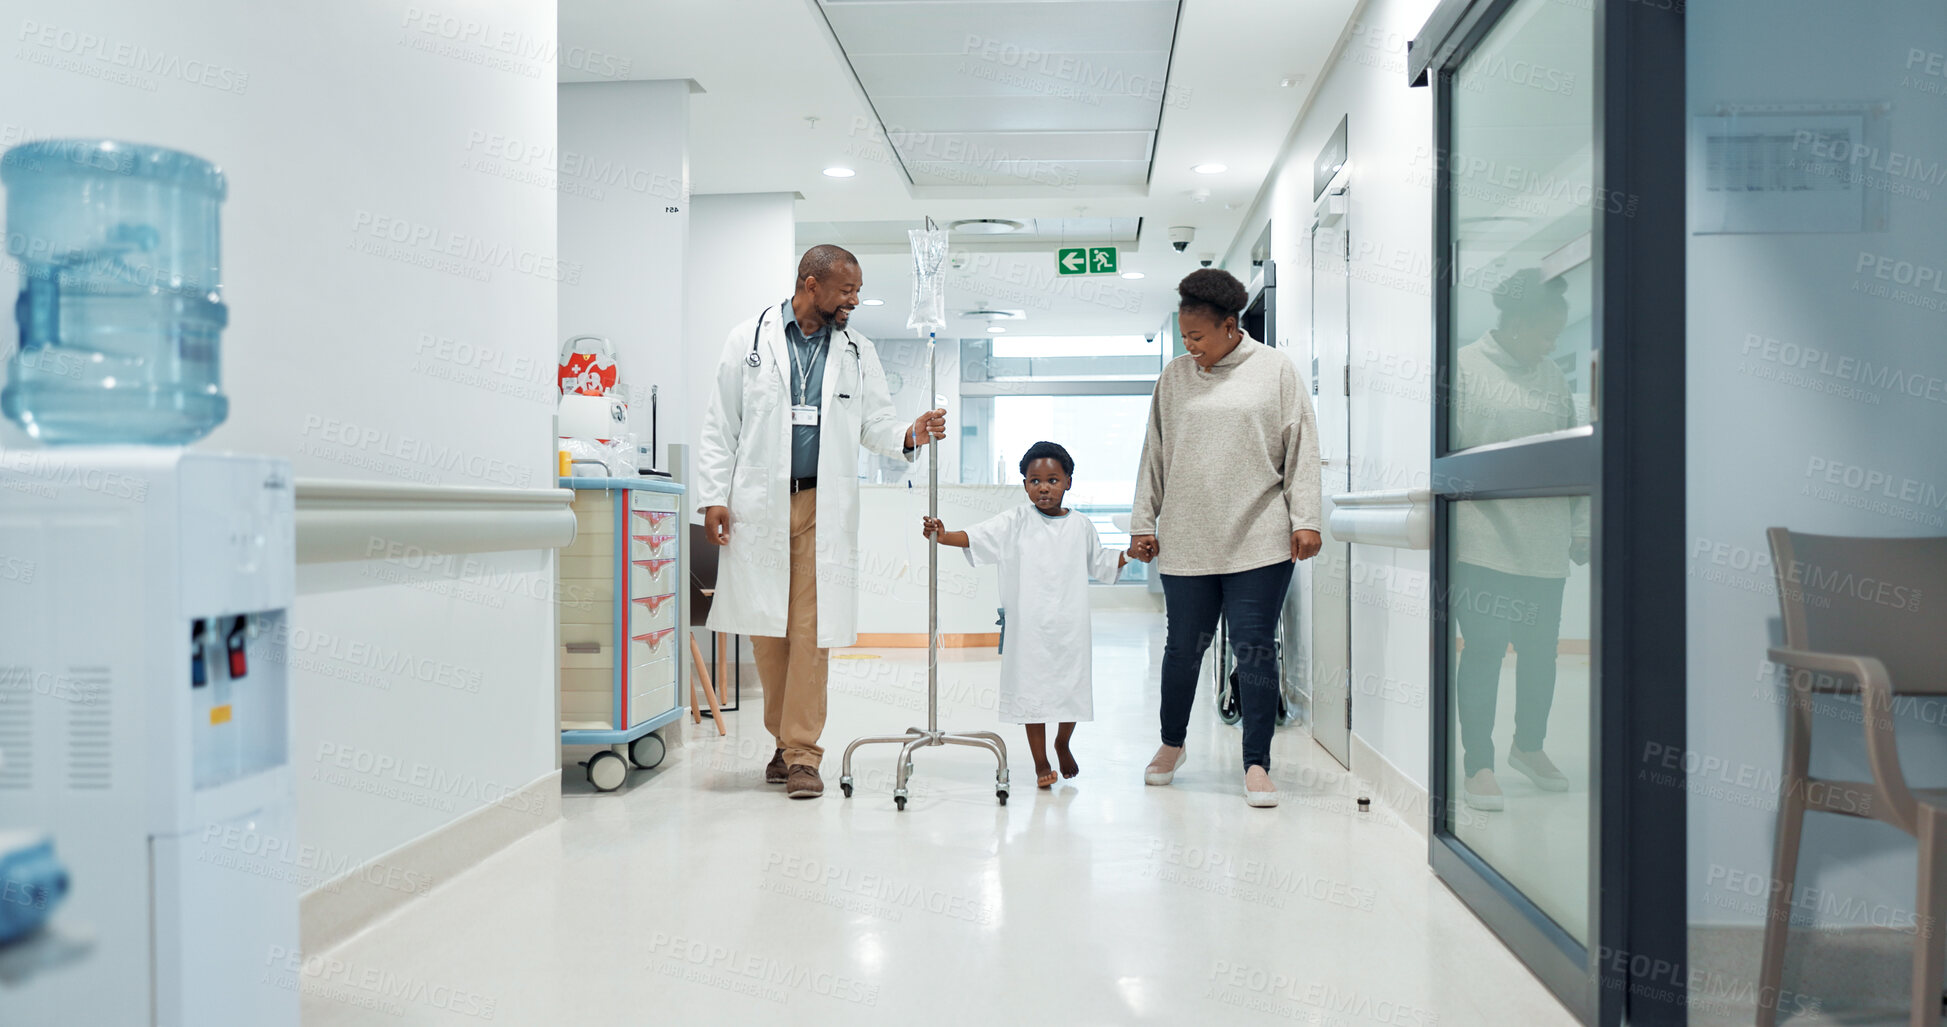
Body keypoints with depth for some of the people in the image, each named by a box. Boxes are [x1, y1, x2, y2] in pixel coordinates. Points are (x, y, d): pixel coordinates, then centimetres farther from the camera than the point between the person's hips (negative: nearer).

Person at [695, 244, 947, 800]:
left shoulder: (858, 352, 12)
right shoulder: (749, 340, 6)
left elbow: (876, 422, 12)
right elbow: (720, 426, 5)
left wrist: (909, 435, -11)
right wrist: (713, 496, -3)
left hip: (823, 508, 1)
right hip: (758, 504, 0)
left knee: (811, 630, -5)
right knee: (766, 629, 5)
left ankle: (802, 753, 0)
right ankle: (784, 740, 20)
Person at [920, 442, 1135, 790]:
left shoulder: (1081, 527, 8)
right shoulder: (1016, 522, 0)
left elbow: (1101, 564, 23)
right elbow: (976, 536, -12)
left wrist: (1132, 553, 11)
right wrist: (943, 536, -28)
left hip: (1070, 627, 2)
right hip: (1029, 628, -2)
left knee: (1071, 688, 9)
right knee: (1032, 690, 1)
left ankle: (1063, 743, 38)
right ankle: (1041, 763, 16)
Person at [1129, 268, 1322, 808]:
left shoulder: (1275, 369, 4)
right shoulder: (1174, 377, 10)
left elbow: (1301, 448, 3)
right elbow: (1154, 456, 14)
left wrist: (1305, 519, -3)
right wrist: (1143, 522, 12)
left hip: (1259, 540, -2)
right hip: (1186, 542, 2)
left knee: (1255, 649, -1)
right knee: (1184, 646, 9)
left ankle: (1257, 764, 8)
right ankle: (1171, 743, 30)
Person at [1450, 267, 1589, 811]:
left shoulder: (1554, 379, 15)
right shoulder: (1464, 366, -1)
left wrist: (1581, 529, 14)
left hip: (1545, 546, 5)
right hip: (1482, 538, -5)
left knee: (1541, 647, 10)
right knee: (1485, 647, -6)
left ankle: (1529, 746, 31)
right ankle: (1478, 765, 5)